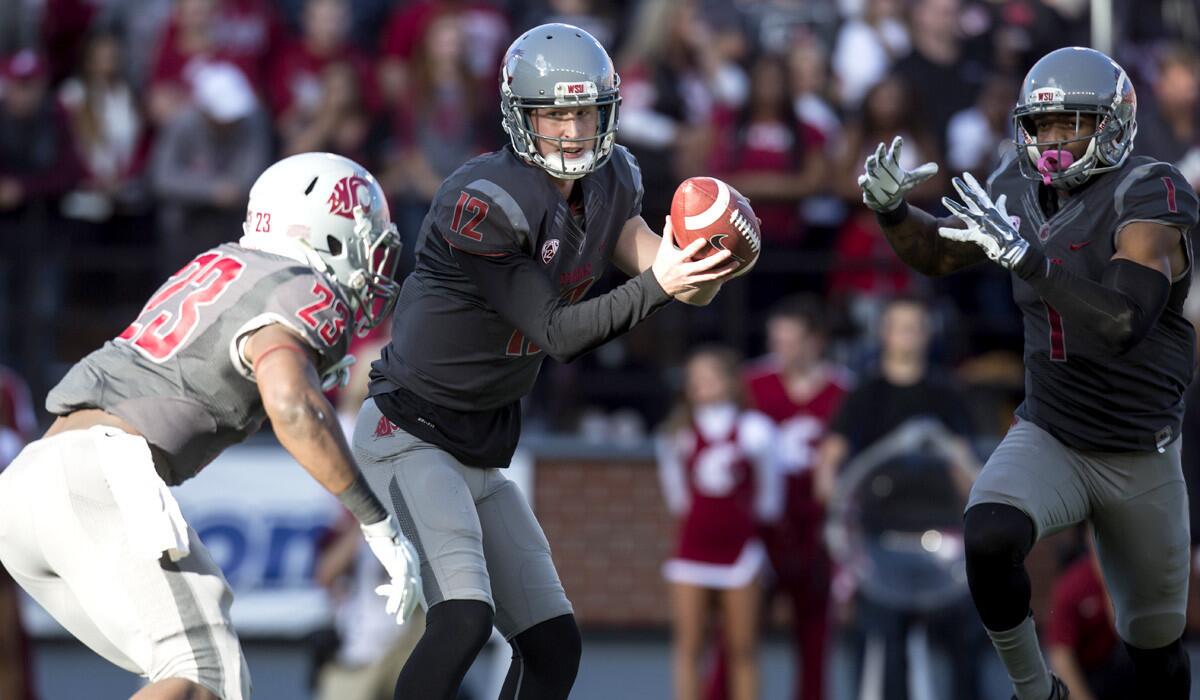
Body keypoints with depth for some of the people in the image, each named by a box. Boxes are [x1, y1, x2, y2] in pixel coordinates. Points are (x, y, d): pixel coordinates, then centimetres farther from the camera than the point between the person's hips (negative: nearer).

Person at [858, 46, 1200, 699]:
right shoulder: (1022, 186, -3)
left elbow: (1125, 321, -34)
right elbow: (938, 254, 12)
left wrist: (1026, 258, -43)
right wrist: (891, 208, -9)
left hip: (1142, 461, -2)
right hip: (1047, 440, 3)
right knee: (988, 540, -29)